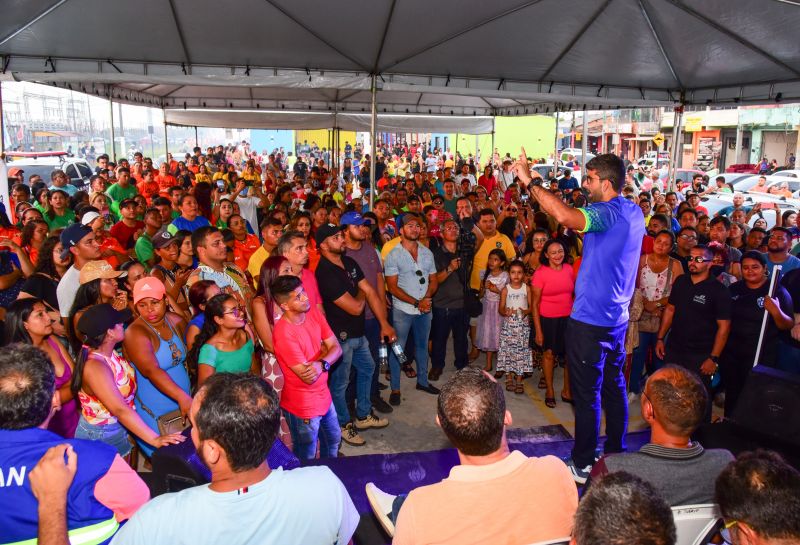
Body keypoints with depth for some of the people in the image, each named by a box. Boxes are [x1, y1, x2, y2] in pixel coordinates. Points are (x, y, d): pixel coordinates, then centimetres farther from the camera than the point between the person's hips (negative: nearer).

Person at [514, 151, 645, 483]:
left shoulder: (608, 212, -22)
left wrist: (530, 182, -30)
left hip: (591, 320, -9)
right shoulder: (634, 212, 8)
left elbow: (565, 217, -39)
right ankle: (616, 455, 34)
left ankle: (583, 465, 15)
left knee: (587, 394, 2)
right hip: (617, 317, 9)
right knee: (614, 387, 19)